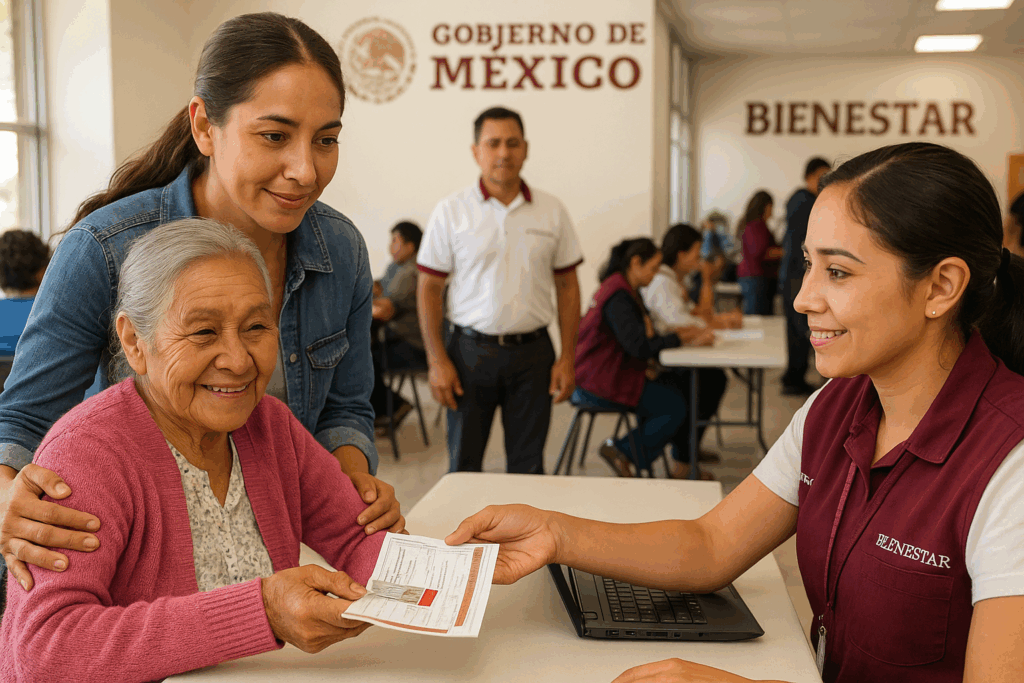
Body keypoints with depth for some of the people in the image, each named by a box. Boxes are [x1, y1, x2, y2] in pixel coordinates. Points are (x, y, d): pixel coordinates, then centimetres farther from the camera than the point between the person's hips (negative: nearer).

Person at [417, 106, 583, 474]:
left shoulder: (552, 212, 4)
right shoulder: (450, 212, -1)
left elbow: (567, 285, 7)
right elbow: (428, 288, -1)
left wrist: (567, 357, 1)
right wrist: (437, 360, -8)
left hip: (532, 353, 2)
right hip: (471, 351, -1)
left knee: (528, 467, 9)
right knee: (464, 465, 7)